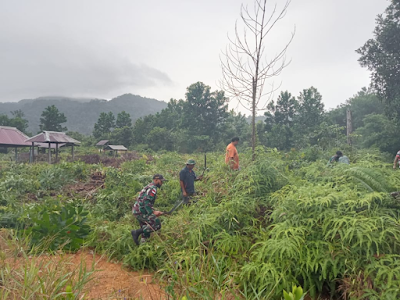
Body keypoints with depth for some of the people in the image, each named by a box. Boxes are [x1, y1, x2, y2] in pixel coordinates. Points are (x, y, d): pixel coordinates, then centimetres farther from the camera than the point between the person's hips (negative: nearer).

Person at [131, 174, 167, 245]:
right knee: (157, 225, -11)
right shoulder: (153, 188, -12)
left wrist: (154, 212, 19)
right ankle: (137, 232, -12)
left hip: (136, 211, 10)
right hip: (141, 212, -10)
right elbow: (146, 201, -23)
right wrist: (153, 212, -23)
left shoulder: (149, 187, 21)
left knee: (146, 229, 17)